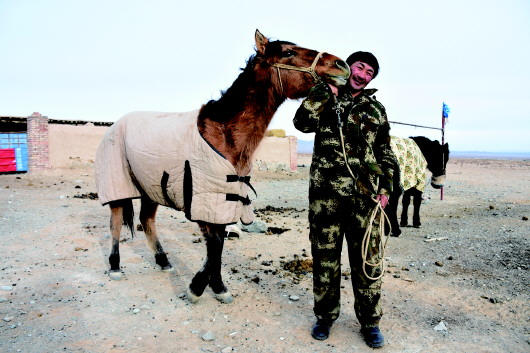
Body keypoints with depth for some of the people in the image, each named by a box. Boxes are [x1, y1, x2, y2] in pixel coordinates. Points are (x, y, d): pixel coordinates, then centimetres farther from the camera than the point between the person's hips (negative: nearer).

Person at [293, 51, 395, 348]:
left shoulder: (376, 110, 14)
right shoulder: (324, 99, 9)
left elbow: (386, 154, 15)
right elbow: (303, 122, -12)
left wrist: (385, 188, 5)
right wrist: (328, 90, -11)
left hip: (365, 196, 1)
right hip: (325, 193, -1)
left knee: (367, 260, 6)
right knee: (325, 257, 9)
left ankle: (370, 322, 24)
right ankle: (326, 315, 27)